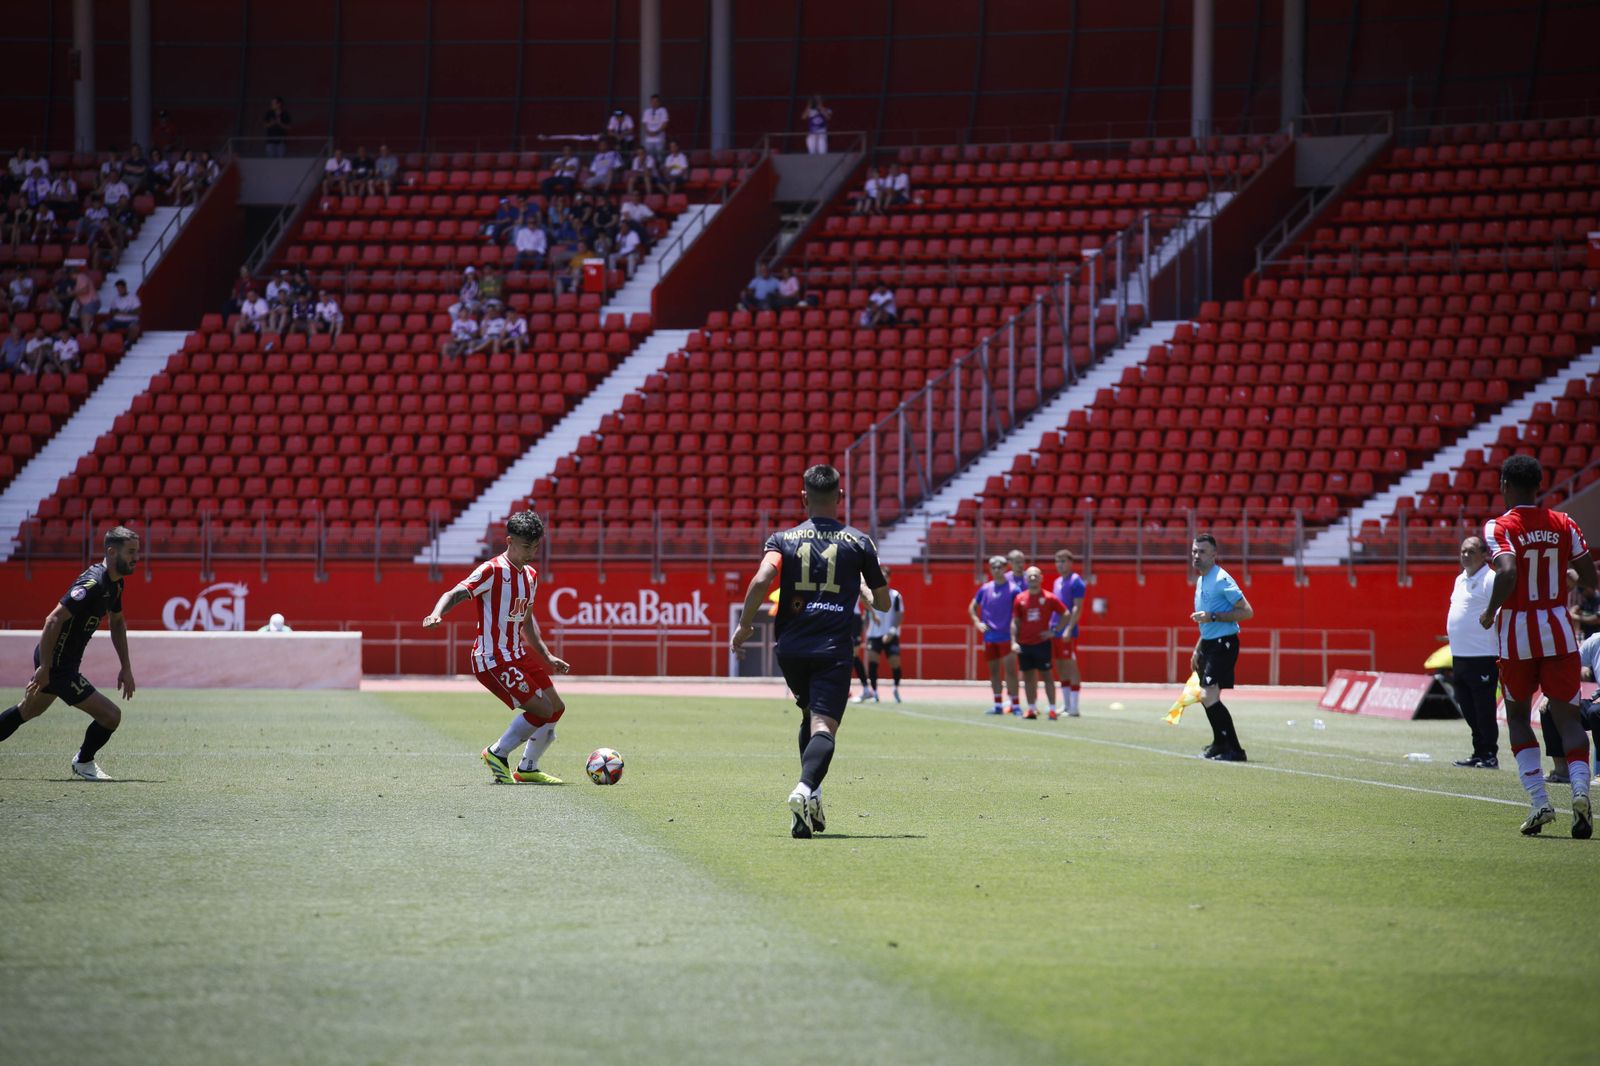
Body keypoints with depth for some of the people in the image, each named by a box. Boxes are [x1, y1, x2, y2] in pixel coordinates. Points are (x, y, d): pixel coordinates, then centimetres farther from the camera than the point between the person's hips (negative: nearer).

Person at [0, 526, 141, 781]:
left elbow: (117, 623, 22)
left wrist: (126, 668, 18)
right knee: (110, 715, -8)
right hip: (56, 663, -11)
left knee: (26, 710, 29)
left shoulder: (115, 583, 6)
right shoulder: (93, 583, -26)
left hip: (62, 661, 11)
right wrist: (44, 668, -26)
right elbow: (54, 620, -29)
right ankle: (83, 762, 18)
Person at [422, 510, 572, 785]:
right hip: (494, 660, -9)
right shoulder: (493, 571, -15)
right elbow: (456, 594, -25)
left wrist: (548, 657, 27)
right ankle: (498, 753, 3)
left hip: (519, 654, 9)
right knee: (542, 709, -15)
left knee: (556, 708, 10)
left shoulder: (530, 575, 12)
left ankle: (527, 768, 23)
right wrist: (436, 614, -45)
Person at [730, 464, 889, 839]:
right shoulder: (859, 542, 6)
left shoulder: (783, 539, 5)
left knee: (810, 716, 25)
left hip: (790, 649, 2)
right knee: (824, 727, -12)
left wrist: (745, 625, -2)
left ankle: (812, 798, 15)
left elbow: (762, 580, -14)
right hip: (834, 650, -2)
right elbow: (883, 603, 11)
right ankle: (805, 788, -40)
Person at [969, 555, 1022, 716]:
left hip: (1006, 636, -4)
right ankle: (998, 705, 16)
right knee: (993, 671, 9)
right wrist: (978, 623, 3)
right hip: (989, 636, 4)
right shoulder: (985, 589, 8)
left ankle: (1015, 705, -9)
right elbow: (972, 608, 19)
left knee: (1010, 670, -10)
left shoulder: (1012, 589, -4)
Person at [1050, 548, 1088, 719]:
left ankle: (1073, 708, -6)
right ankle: (1065, 705, 15)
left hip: (1067, 632, -8)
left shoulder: (1076, 581, -8)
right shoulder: (1057, 582, 17)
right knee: (1061, 668, 10)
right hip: (1055, 631, 8)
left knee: (1070, 667, -7)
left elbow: (1077, 608, -14)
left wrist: (1068, 629, -21)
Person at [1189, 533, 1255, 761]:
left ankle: (1234, 750, -16)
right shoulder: (1201, 580, 15)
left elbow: (1247, 612, -20)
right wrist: (1197, 650, 26)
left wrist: (1212, 616, -24)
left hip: (1223, 644, -9)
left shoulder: (1221, 580, -15)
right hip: (1208, 644, 9)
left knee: (1209, 697, -19)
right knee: (1208, 699, 17)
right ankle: (1220, 744, 34)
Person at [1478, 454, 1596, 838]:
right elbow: (1589, 578, 4)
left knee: (1518, 717, 14)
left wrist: (1490, 613, -9)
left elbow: (1507, 573, -24)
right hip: (1558, 630, 2)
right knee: (1566, 716, 3)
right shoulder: (1564, 525, 4)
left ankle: (1539, 800, 1)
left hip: (1516, 633, -2)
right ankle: (1580, 788, -23)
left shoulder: (1498, 528, -8)